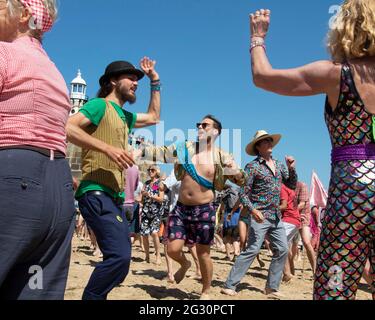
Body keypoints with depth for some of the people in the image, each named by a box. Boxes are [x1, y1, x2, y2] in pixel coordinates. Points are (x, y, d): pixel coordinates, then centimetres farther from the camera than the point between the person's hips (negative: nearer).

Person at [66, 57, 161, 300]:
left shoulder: (125, 116, 23)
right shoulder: (100, 105, -2)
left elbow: (154, 117, 38)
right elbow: (68, 128, -17)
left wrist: (155, 82, 34)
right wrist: (108, 148, -23)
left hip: (115, 197, 10)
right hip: (97, 193, -10)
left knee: (120, 257, 11)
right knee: (120, 256, -22)